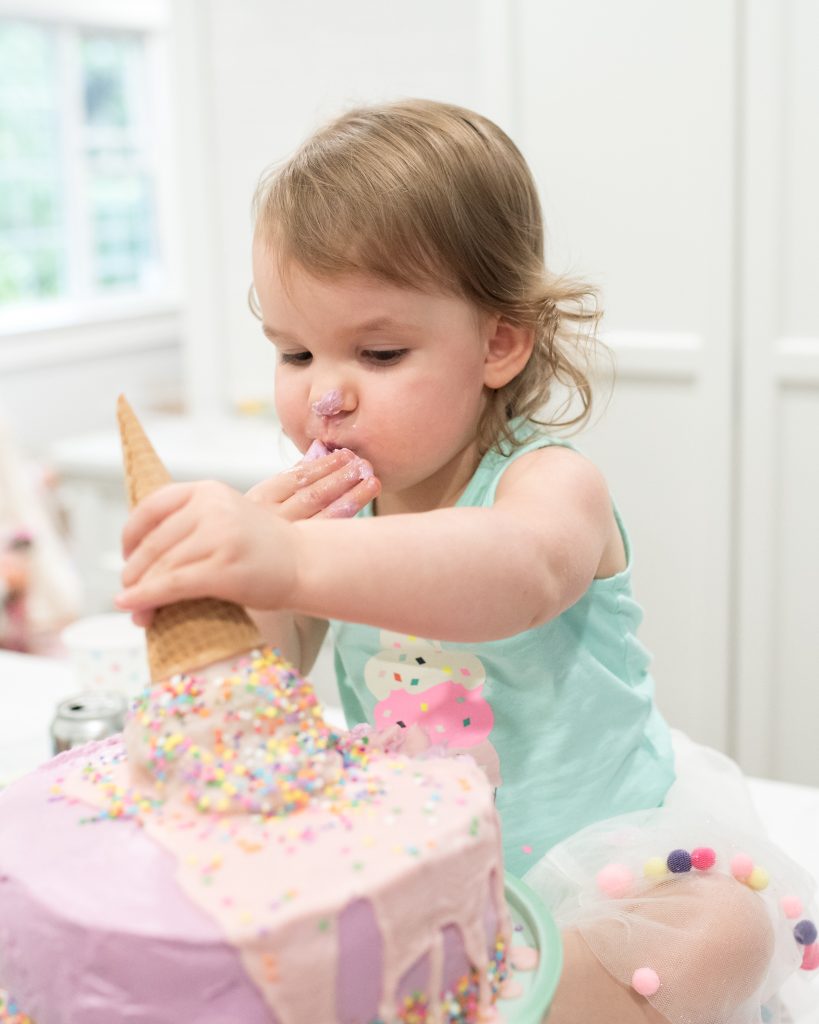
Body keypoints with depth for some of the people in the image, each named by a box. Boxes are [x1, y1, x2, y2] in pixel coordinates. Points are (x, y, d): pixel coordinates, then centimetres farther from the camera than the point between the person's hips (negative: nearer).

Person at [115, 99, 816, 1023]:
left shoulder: (550, 482, -21)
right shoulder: (327, 504, -5)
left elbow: (522, 575, -48)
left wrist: (297, 562, -67)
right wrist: (250, 578, -26)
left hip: (597, 850, -3)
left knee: (723, 932, -30)